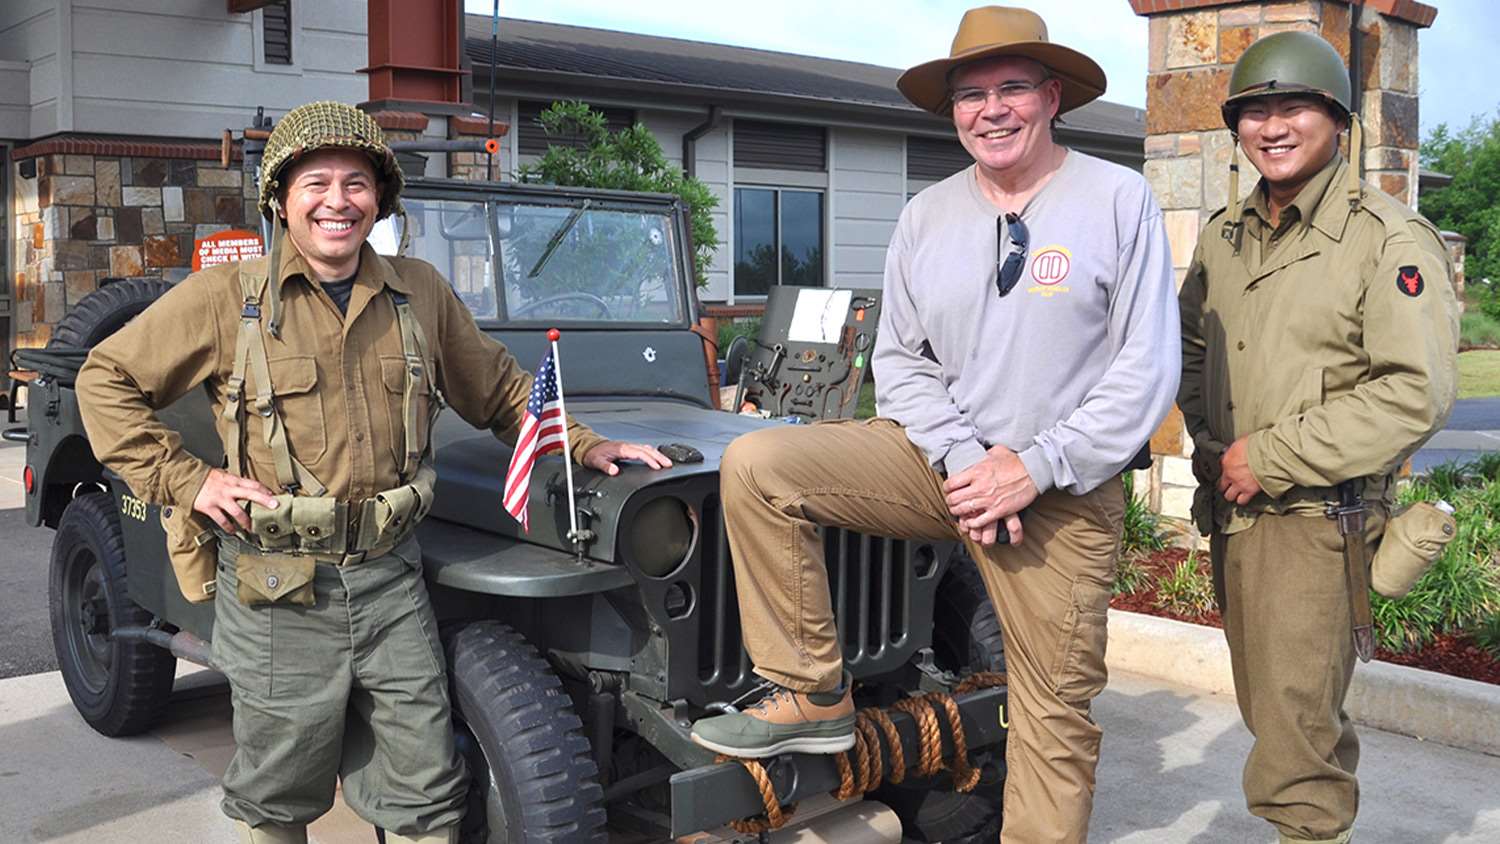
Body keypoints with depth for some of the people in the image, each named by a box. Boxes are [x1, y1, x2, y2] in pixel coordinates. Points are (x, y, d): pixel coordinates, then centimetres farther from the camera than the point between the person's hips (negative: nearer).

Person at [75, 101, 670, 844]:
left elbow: (499, 391, 16)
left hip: (390, 578, 3)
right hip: (277, 591, -2)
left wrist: (584, 445, 6)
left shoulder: (419, 294, 5)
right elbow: (106, 379, 3)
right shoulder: (224, 299, -4)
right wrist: (185, 481, -6)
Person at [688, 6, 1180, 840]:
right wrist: (960, 457, -12)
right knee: (756, 467, -16)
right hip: (944, 460, 3)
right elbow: (900, 359, 6)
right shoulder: (927, 216, 4)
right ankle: (815, 695, -6)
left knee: (1058, 714, 4)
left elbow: (1148, 369, -11)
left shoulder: (1120, 200, -7)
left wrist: (1032, 470, -18)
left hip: (1064, 490, -3)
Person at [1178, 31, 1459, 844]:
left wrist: (1272, 457, -18)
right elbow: (1190, 341, 25)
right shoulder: (1223, 235, 9)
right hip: (1230, 510, 7)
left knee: (1295, 724, -8)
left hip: (1317, 520, -7)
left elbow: (1415, 395, -19)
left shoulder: (1389, 240, -12)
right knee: (1269, 707, 19)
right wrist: (1205, 436, 8)